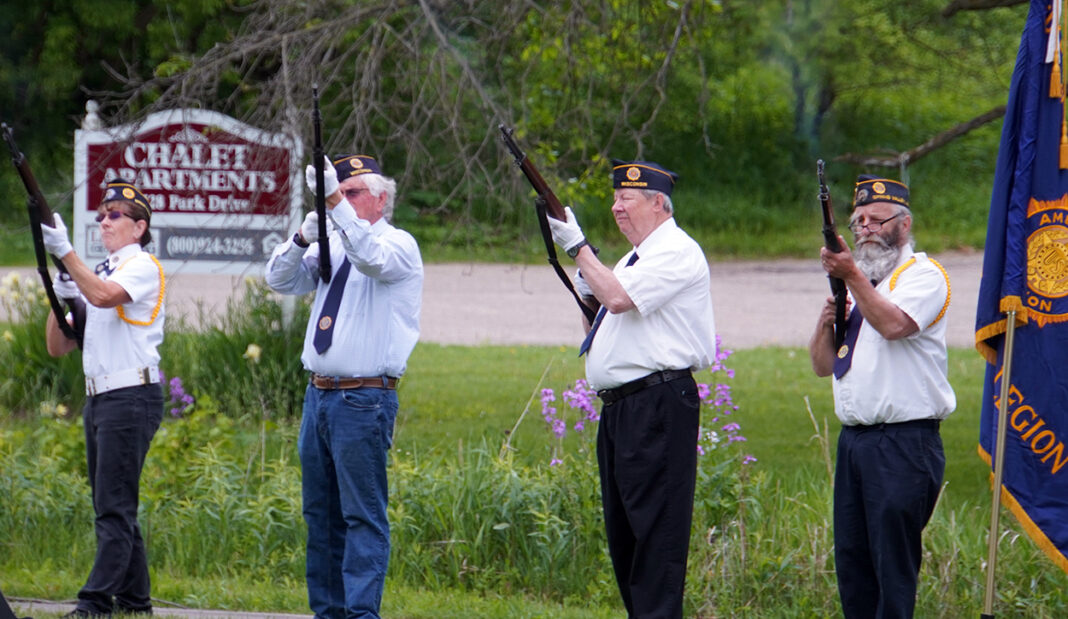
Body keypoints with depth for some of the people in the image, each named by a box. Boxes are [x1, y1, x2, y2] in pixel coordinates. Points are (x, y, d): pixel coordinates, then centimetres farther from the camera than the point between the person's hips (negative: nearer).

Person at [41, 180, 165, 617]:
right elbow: (58, 347, 20)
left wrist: (65, 253, -25)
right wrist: (60, 298, 3)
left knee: (114, 507, -12)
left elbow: (105, 296, -25)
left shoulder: (142, 266, -3)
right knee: (114, 508, 10)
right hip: (98, 399, 9)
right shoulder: (96, 273, 22)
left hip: (131, 397, -9)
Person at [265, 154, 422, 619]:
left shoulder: (398, 245, -5)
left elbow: (372, 258, -28)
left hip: (364, 400, -8)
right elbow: (281, 279, 7)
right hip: (319, 393, 8)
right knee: (320, 512, 11)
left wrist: (335, 201, -37)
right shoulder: (332, 247, 14)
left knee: (363, 513, -10)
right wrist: (303, 238, -12)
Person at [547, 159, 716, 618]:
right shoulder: (637, 256, 23)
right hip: (620, 408, 11)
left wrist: (577, 246, -12)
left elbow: (618, 297, -20)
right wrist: (585, 290, 8)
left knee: (656, 528, -12)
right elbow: (608, 312, 26)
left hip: (659, 405, -11)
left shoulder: (676, 252, -9)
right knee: (622, 530, 12)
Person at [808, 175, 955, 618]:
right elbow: (822, 365, 22)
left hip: (904, 443, -8)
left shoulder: (923, 274, -2)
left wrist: (851, 276, -26)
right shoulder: (856, 284, 22)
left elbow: (894, 324, -23)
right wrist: (828, 321, 3)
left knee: (893, 563, -9)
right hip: (854, 440, 8)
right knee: (851, 560, 7)